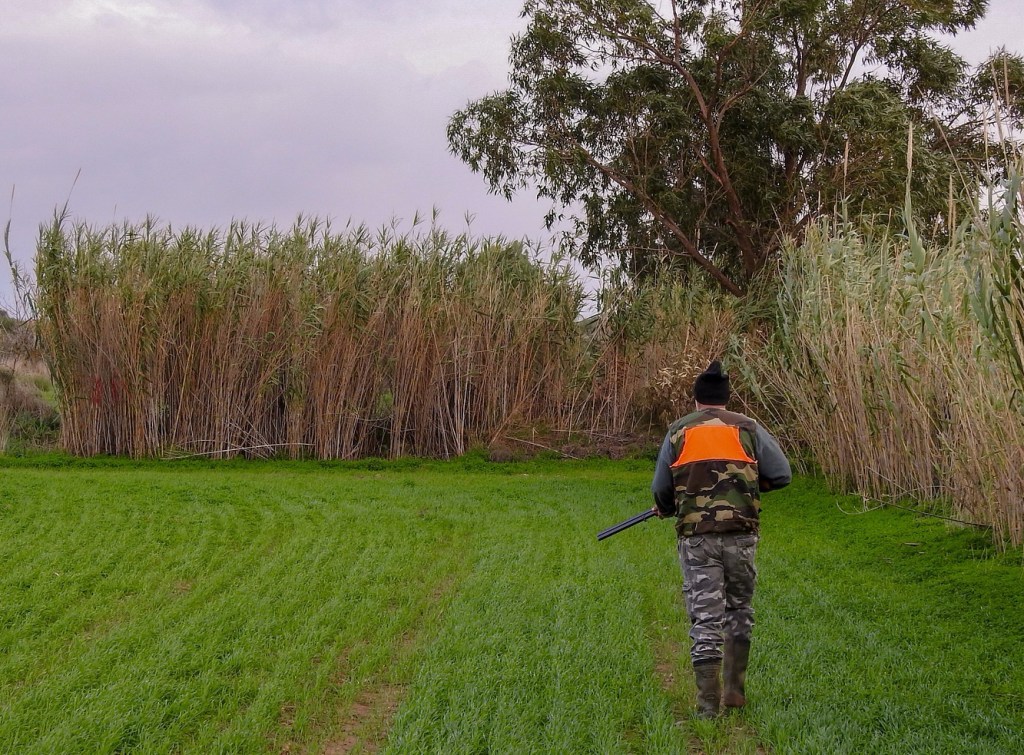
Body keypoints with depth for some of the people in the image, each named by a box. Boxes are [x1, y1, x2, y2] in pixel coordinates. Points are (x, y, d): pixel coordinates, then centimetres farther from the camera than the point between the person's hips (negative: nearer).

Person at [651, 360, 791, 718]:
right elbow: (781, 474, 2)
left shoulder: (678, 432, 8)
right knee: (739, 608, 19)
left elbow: (661, 489, 11)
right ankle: (735, 689, 20)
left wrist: (666, 509, 34)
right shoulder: (747, 429, 7)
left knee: (705, 618, 2)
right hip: (740, 533, 0)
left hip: (696, 537, 0)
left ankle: (708, 704, 1)